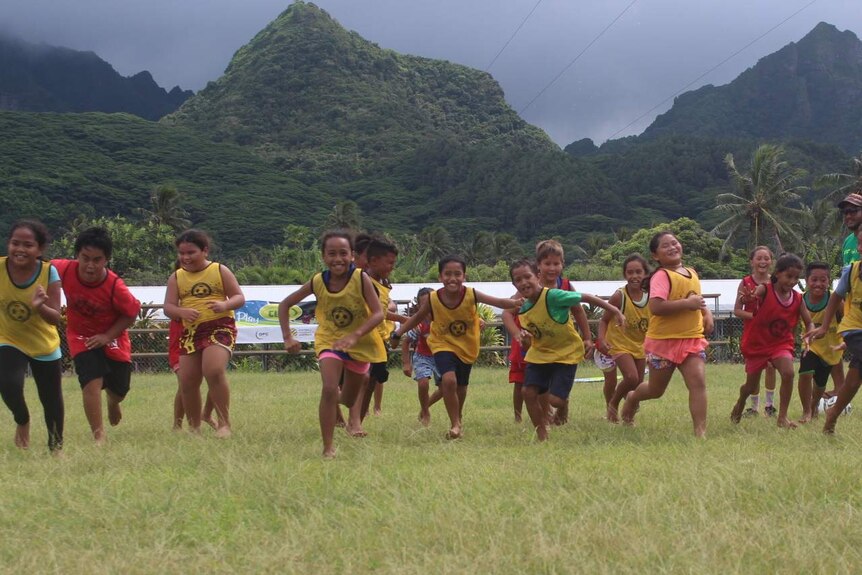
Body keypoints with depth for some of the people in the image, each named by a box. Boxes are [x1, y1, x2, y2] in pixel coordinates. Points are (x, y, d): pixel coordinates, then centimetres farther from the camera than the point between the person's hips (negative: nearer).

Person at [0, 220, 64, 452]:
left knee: (51, 399, 11)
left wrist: (40, 307, -43)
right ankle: (22, 422, 8)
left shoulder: (49, 272, -23)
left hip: (44, 345, 0)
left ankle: (56, 446, 36)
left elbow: (56, 319, -24)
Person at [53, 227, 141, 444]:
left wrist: (108, 336, -20)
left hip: (112, 337, 0)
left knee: (119, 389, 11)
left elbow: (132, 312, -15)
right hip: (81, 337, 0)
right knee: (92, 382, -20)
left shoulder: (115, 285, -29)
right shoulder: (64, 270, -24)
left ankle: (113, 402, 51)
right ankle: (99, 435, -10)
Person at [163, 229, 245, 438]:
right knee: (187, 382, 2)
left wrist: (225, 305, -20)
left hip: (220, 327, -4)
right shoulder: (176, 278, 10)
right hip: (191, 332, 4)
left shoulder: (220, 271, 4)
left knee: (214, 371, -25)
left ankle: (224, 423, -14)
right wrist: (182, 312, -19)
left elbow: (240, 297, 2)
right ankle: (194, 427, 20)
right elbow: (168, 307, 4)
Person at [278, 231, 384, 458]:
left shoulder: (361, 279, -22)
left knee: (348, 400, 16)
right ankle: (328, 447, -13)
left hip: (360, 343, 0)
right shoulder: (317, 282, -16)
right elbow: (285, 305, -3)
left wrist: (354, 336, -39)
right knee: (329, 389, -24)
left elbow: (378, 313, -26)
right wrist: (288, 337, -12)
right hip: (329, 340, 0)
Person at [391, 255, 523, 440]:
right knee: (449, 380, -25)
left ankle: (457, 419, 45)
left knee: (461, 386, 17)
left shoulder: (471, 295, -23)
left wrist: (515, 303, -52)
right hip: (444, 344, -2)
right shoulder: (433, 299, -21)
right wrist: (398, 333, -3)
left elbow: (498, 302, -33)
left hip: (467, 347, 2)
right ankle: (455, 424, -9)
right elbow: (417, 318, -4)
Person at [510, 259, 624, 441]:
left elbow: (586, 297, -18)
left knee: (555, 400, -14)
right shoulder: (523, 310, -1)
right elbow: (529, 344, 7)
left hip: (565, 354, -6)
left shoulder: (553, 296, -23)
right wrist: (524, 338, -18)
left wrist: (615, 311, -16)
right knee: (528, 392, -6)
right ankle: (542, 436, 10)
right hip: (539, 354, 6)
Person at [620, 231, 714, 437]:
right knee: (656, 390, 13)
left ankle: (700, 432, -12)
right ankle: (632, 398, 46)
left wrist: (706, 312, 9)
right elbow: (656, 307, -28)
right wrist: (687, 303, -27)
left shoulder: (692, 273, 10)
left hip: (692, 338, 5)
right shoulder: (661, 276, -14)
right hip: (664, 340, -5)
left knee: (698, 382, -15)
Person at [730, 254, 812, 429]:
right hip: (757, 343, -2)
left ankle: (782, 417, -11)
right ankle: (740, 404, 47)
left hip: (781, 343, 2)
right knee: (751, 385, 11)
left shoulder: (798, 298, -7)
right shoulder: (764, 290, -19)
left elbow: (809, 323, -3)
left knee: (788, 373, -24)